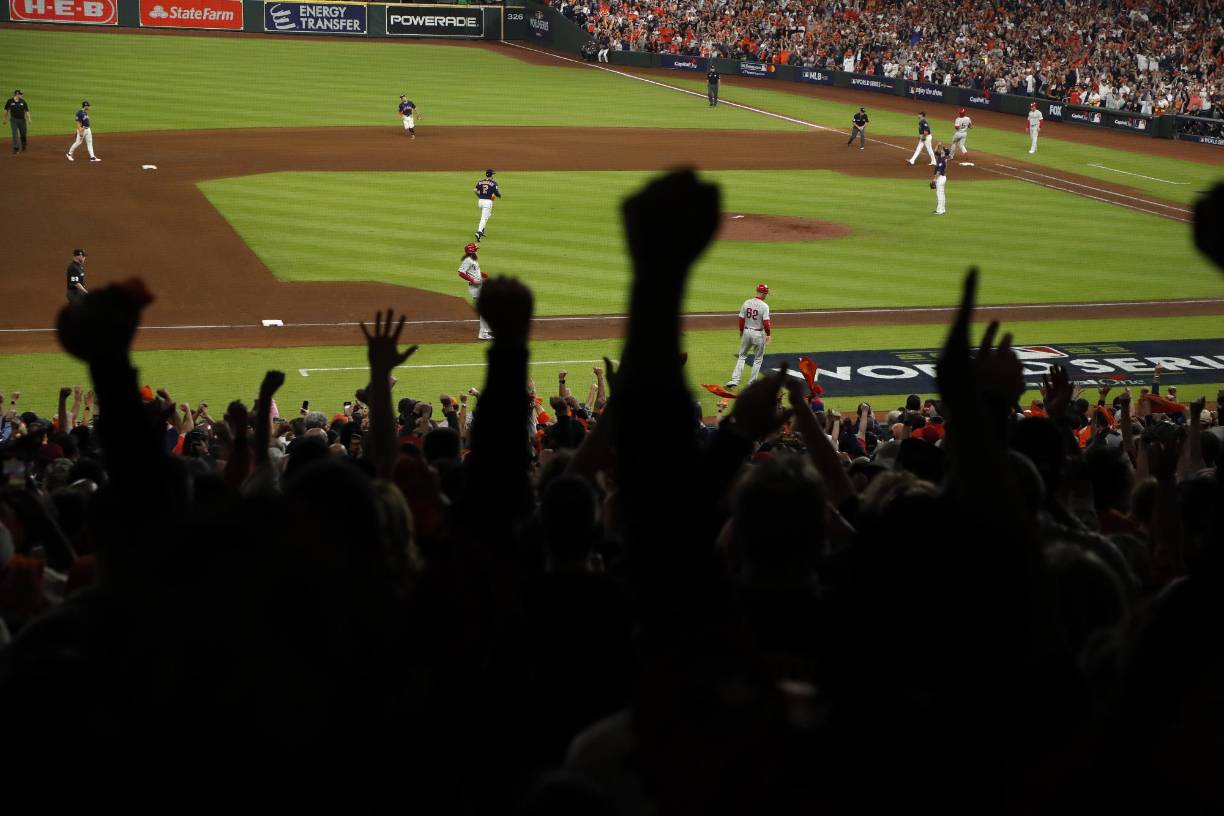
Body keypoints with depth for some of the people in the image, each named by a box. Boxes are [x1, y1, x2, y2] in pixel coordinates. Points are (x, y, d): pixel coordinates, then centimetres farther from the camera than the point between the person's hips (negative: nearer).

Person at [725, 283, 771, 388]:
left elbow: (741, 320, 2)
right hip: (758, 334, -4)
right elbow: (766, 323, -20)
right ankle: (752, 382, 14)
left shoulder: (746, 303, -3)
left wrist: (741, 331, 18)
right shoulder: (764, 306, -16)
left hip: (746, 332, 4)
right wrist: (768, 335, -5)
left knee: (742, 356, 17)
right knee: (758, 359, 13)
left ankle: (734, 380, 5)